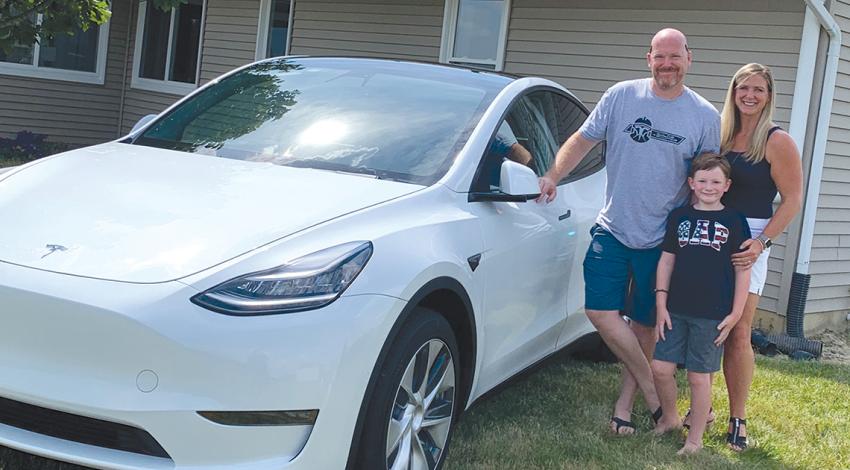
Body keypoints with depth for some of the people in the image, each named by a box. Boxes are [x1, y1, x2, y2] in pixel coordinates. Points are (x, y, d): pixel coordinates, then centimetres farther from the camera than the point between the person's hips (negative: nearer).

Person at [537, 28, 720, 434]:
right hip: (613, 229, 1)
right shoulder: (621, 96, -2)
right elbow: (582, 140, 3)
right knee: (601, 312, -8)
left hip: (662, 240, -1)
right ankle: (650, 386, 8)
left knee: (645, 324, 7)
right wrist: (553, 177, -11)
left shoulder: (705, 117, -2)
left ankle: (625, 404, 21)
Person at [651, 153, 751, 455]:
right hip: (676, 310, 3)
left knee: (699, 376, 3)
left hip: (712, 315, -3)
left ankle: (695, 439, 17)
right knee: (660, 367, 2)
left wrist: (735, 313, -4)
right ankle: (670, 418, 27)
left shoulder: (734, 221, -1)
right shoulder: (679, 217, 7)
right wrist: (661, 304, 3)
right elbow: (666, 260, 8)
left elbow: (743, 269, 0)